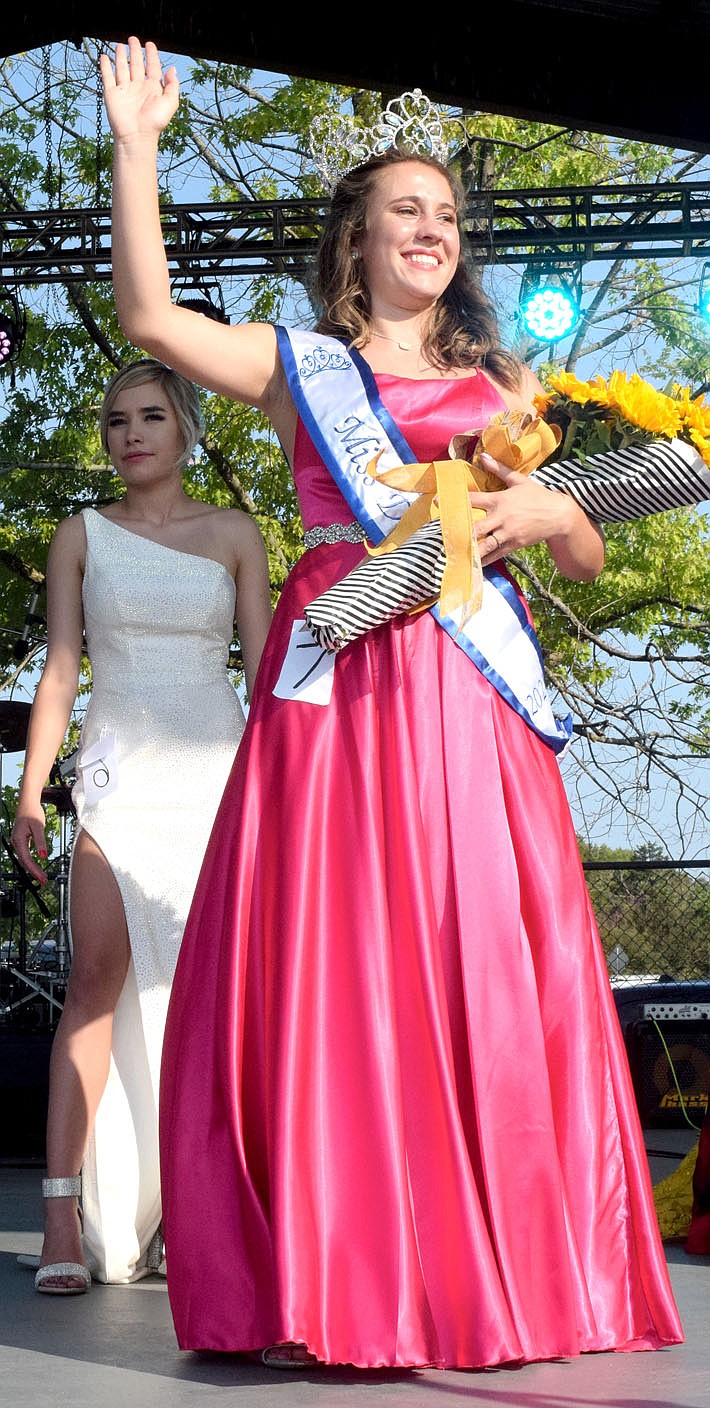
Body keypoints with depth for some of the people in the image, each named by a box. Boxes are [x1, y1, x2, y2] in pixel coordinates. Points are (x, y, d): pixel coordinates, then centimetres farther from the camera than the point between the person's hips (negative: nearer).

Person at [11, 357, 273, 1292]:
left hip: (216, 770, 1)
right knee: (98, 980, -13)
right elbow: (59, 666, 7)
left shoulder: (234, 536, 11)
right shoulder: (82, 536, 12)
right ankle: (65, 1220, -17)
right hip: (119, 773, -1)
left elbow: (266, 669, 8)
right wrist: (30, 793, -2)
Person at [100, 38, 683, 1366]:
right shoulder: (297, 367, 15)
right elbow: (148, 315, 1)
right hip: (336, 680, -1)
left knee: (478, 973, -4)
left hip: (468, 691, 2)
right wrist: (135, 145, 0)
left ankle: (491, 1279, 3)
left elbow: (588, 558, 19)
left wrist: (544, 507, -3)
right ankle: (337, 1290, -2)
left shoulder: (500, 385, 20)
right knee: (327, 971, -7)